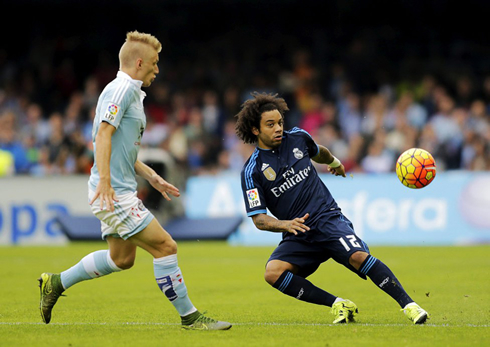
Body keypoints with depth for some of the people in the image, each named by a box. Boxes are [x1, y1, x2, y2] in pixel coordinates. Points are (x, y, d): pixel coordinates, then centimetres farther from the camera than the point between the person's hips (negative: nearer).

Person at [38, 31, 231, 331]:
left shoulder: (131, 92, 20)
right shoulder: (121, 89, -12)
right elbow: (104, 133, -24)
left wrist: (151, 176, 22)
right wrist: (104, 180, -32)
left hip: (121, 192, 11)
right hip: (113, 193, -11)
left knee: (122, 257, 20)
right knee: (165, 246, -11)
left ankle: (56, 283, 28)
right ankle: (190, 317, -5)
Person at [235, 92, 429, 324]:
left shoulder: (297, 138, 5)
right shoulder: (252, 171, -4)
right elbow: (258, 219, -6)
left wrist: (334, 162, 50)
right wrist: (285, 224, -24)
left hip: (328, 218, 0)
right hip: (298, 236, 0)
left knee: (358, 256, -27)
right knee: (272, 272, -28)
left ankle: (409, 305, -23)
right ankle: (338, 304, -20)